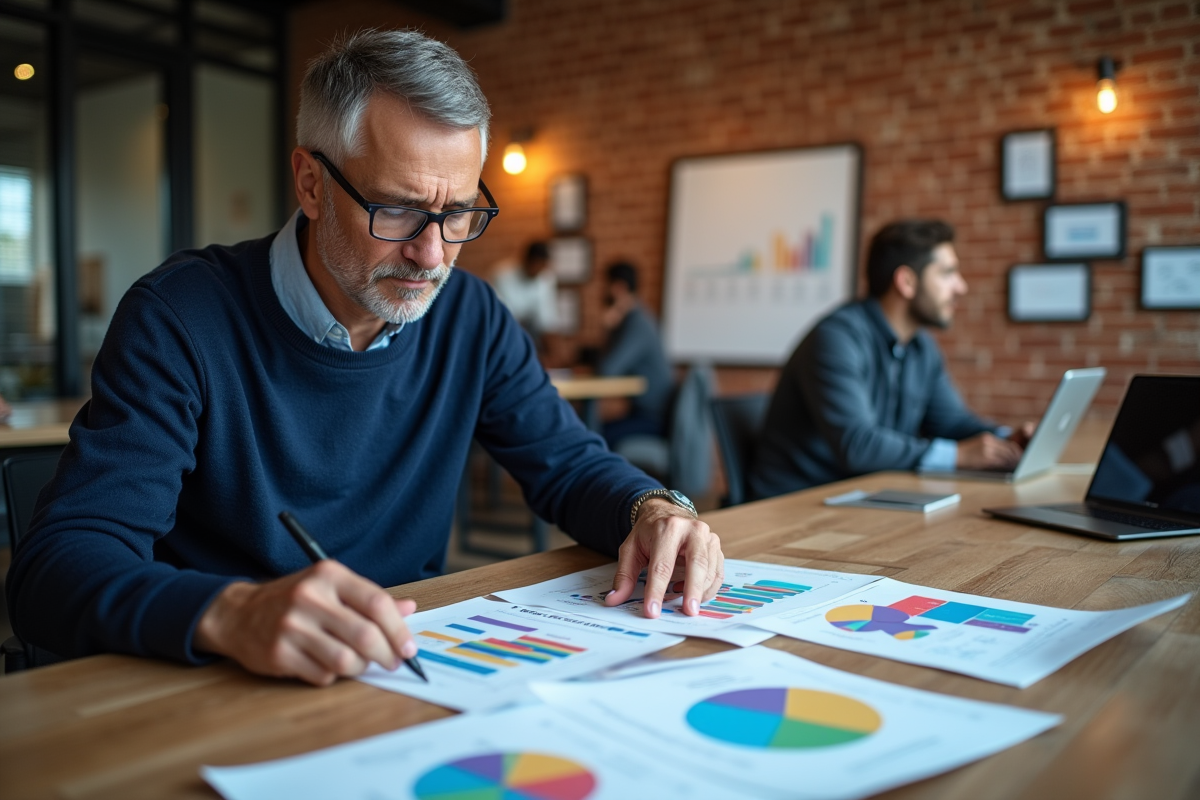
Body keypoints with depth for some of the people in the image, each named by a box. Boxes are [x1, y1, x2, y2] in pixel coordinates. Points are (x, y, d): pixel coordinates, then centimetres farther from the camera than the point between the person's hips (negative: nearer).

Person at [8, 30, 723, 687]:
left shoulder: (470, 316, 0)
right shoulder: (180, 317, -14)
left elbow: (570, 463, 9)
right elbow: (59, 564, -21)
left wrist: (653, 508, -14)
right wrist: (232, 613, -41)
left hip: (418, 671, 3)